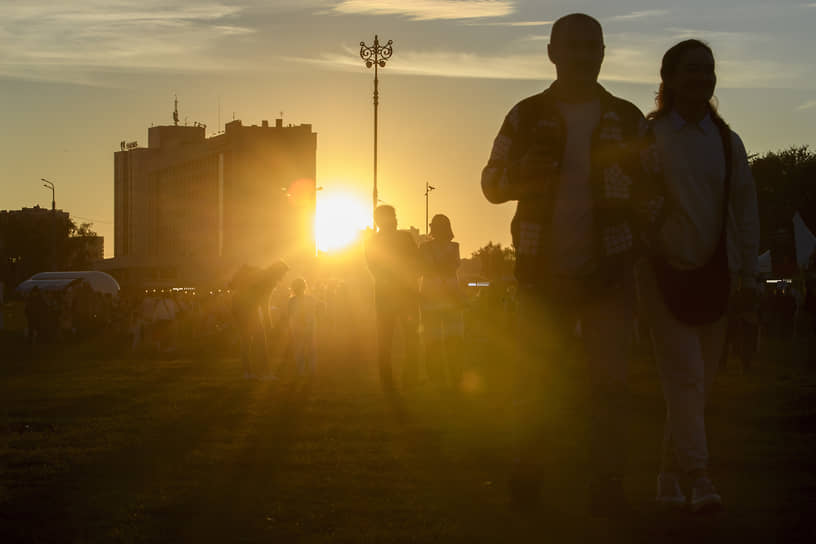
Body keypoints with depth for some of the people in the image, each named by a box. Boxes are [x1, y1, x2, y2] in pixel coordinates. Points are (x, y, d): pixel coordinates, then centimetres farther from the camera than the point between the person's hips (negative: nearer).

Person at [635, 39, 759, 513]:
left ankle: (672, 476, 17)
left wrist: (748, 276, 4)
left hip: (712, 275, 4)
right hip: (665, 274, -4)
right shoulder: (648, 138, -1)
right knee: (684, 376, -13)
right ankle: (697, 476, -17)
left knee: (699, 383, 6)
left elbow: (745, 209, 10)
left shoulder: (727, 143, 9)